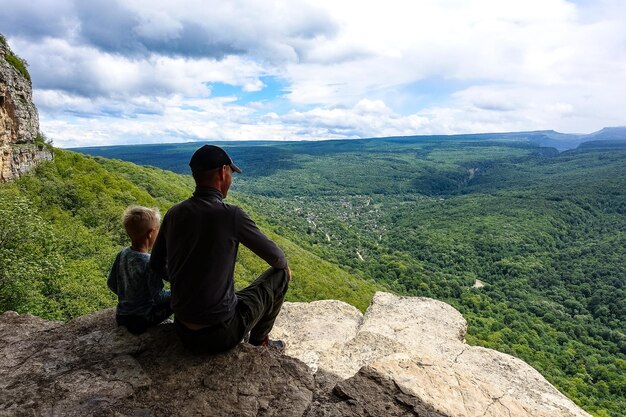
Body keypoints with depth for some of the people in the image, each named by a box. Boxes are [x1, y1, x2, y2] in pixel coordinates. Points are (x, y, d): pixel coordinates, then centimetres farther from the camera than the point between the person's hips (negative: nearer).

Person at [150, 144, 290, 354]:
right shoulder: (231, 215, -21)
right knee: (279, 275, 12)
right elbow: (274, 256, -7)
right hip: (221, 335, -6)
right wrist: (284, 265, 16)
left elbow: (156, 265, 10)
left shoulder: (174, 213, -4)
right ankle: (259, 340, 30)